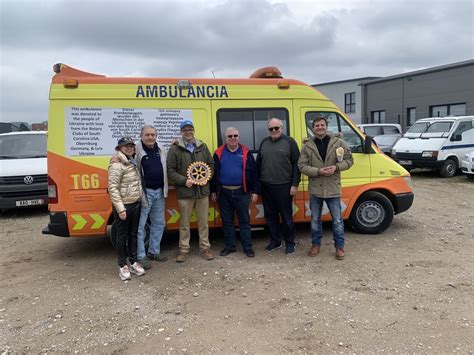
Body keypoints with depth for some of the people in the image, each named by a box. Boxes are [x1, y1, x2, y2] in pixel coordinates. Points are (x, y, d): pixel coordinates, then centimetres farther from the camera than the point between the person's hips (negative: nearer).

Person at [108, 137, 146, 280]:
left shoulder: (133, 162, 11)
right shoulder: (117, 165, -15)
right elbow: (113, 188, -19)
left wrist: (141, 199, 9)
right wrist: (120, 208, -22)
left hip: (136, 204, 8)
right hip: (124, 205, -8)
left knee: (133, 234, 15)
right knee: (122, 235, 4)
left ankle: (133, 262, 27)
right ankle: (123, 265, 16)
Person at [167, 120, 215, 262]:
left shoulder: (202, 146, 9)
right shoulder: (175, 149, -2)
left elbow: (211, 164, 15)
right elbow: (170, 170, -4)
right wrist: (184, 181, -14)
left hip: (202, 190, 3)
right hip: (185, 192, -3)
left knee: (204, 221, 10)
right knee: (184, 222, 7)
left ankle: (205, 248, 23)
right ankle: (184, 250, 19)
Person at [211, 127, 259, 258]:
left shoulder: (246, 153, 2)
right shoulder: (219, 153, 5)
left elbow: (253, 173, 3)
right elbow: (213, 173, 9)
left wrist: (255, 191, 0)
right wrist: (213, 191, 6)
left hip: (241, 192, -1)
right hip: (224, 193, 2)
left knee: (244, 220, 4)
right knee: (227, 221, 10)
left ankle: (247, 247, 13)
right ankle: (229, 246, 22)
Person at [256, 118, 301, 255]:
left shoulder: (289, 142, -2)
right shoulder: (264, 143, 11)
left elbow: (296, 164, -4)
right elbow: (258, 164, 15)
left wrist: (294, 184, -9)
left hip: (284, 186, -4)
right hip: (266, 186, 5)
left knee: (286, 216, 3)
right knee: (270, 215, 12)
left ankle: (289, 243, 18)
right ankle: (275, 241, 26)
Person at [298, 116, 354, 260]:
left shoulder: (339, 142, -2)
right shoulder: (307, 146, -1)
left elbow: (349, 160, 3)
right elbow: (302, 166, -4)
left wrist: (336, 167, -15)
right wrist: (319, 171, -17)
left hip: (333, 189, -1)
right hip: (315, 189, 1)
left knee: (337, 220, 7)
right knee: (315, 219, 14)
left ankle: (339, 247, 23)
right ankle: (316, 244, 31)